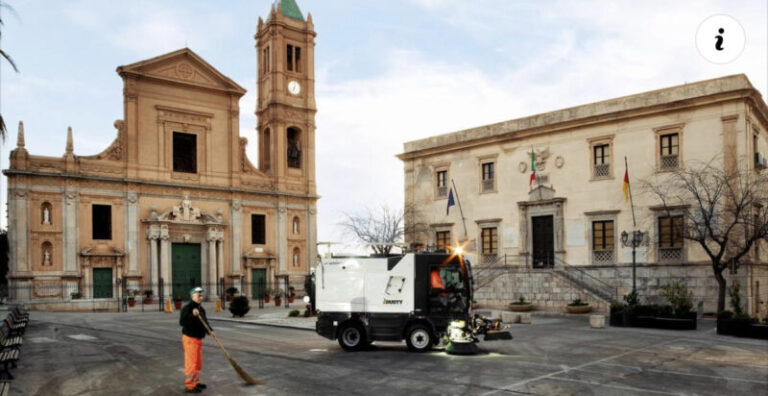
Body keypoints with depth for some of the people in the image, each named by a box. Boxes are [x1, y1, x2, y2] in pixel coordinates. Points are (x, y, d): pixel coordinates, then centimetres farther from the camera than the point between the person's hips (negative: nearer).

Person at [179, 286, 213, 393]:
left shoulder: (200, 308, 13)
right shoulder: (187, 307, -15)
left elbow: (205, 321, 16)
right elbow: (182, 322, -25)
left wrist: (210, 330, 0)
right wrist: (193, 315, -36)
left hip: (198, 338, 9)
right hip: (190, 338, -9)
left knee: (198, 363, 17)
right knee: (191, 363, -5)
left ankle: (196, 382, 28)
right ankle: (189, 386, 3)